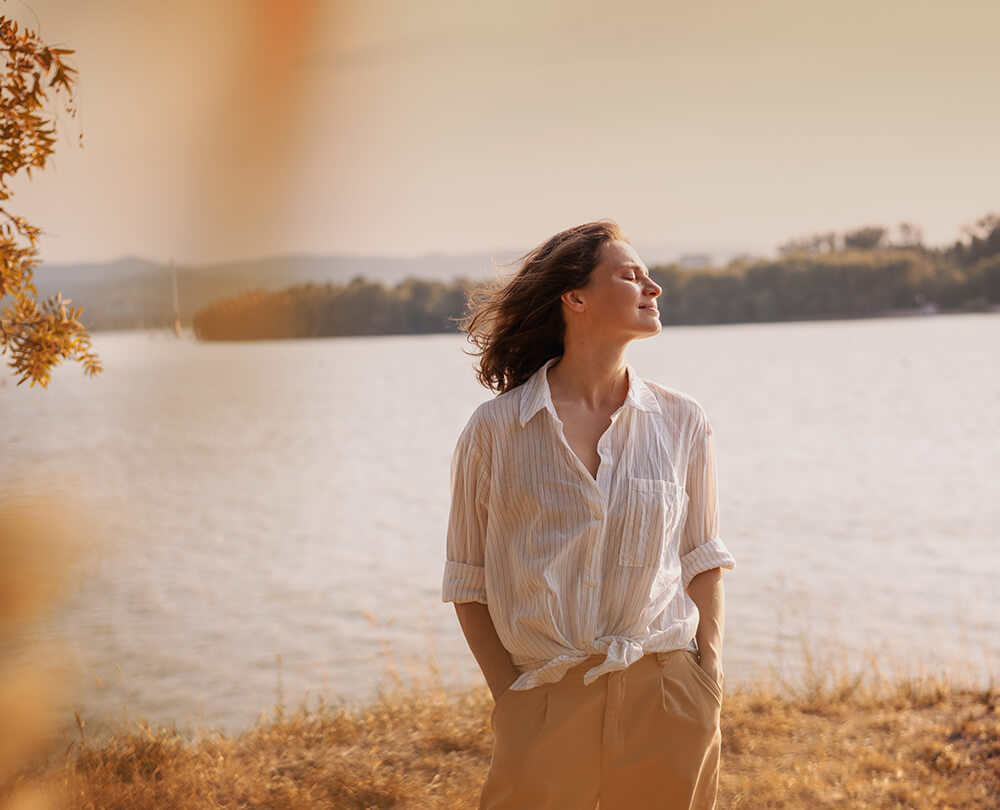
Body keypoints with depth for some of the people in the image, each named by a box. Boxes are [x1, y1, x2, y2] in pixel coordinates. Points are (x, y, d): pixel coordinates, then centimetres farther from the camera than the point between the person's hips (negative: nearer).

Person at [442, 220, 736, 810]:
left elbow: (701, 558, 11)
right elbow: (468, 582, 3)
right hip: (545, 706, -2)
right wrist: (508, 694, -4)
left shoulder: (682, 422, 4)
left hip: (666, 699, 2)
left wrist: (710, 675, 1)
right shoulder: (496, 428, -2)